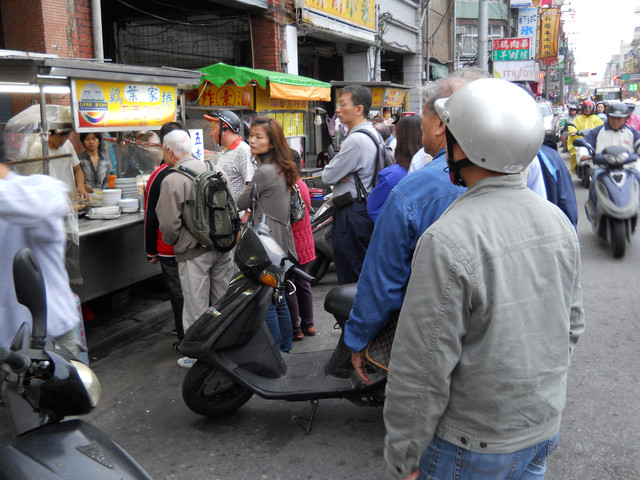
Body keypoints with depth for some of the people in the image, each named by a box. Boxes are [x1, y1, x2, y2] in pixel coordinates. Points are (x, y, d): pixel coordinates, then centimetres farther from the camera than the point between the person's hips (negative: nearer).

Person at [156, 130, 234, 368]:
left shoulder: (172, 181, -14)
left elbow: (169, 225, -15)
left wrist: (172, 242, 6)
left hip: (193, 252, -6)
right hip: (222, 248, 6)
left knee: (196, 307, 5)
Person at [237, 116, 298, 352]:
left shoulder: (264, 172, -17)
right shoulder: (282, 169, 11)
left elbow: (240, 204, -4)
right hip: (281, 243, 10)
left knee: (266, 303, -1)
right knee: (279, 299, 18)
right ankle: (285, 348, 28)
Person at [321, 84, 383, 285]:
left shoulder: (356, 140, -19)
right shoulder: (372, 133, 13)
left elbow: (327, 176, -16)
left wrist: (331, 174, 4)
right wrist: (341, 177, -2)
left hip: (352, 214, -10)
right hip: (366, 207, 10)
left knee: (349, 278, -3)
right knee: (365, 274, 18)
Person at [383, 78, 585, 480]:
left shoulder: (448, 240, -27)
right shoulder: (559, 221, -3)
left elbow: (424, 365, -24)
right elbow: (572, 323, 8)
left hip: (473, 443, -6)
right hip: (546, 426, 7)